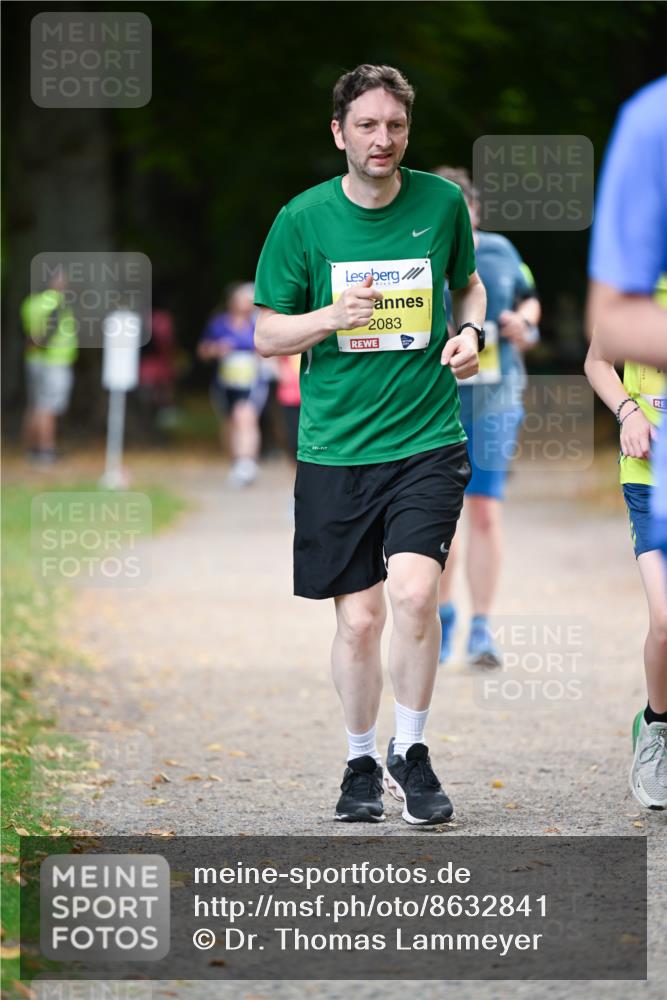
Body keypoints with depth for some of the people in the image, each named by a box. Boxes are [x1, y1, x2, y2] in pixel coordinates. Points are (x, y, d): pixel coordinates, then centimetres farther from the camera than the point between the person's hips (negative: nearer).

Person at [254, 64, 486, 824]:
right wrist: (331, 317, -16)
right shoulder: (303, 218, -2)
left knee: (414, 590, -19)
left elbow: (469, 282, 21)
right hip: (335, 448, 0)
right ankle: (361, 763, 25)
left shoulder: (441, 203, 2)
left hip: (427, 440, 0)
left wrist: (470, 333, 0)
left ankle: (410, 753, 1)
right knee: (359, 618, 3)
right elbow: (267, 334, 3)